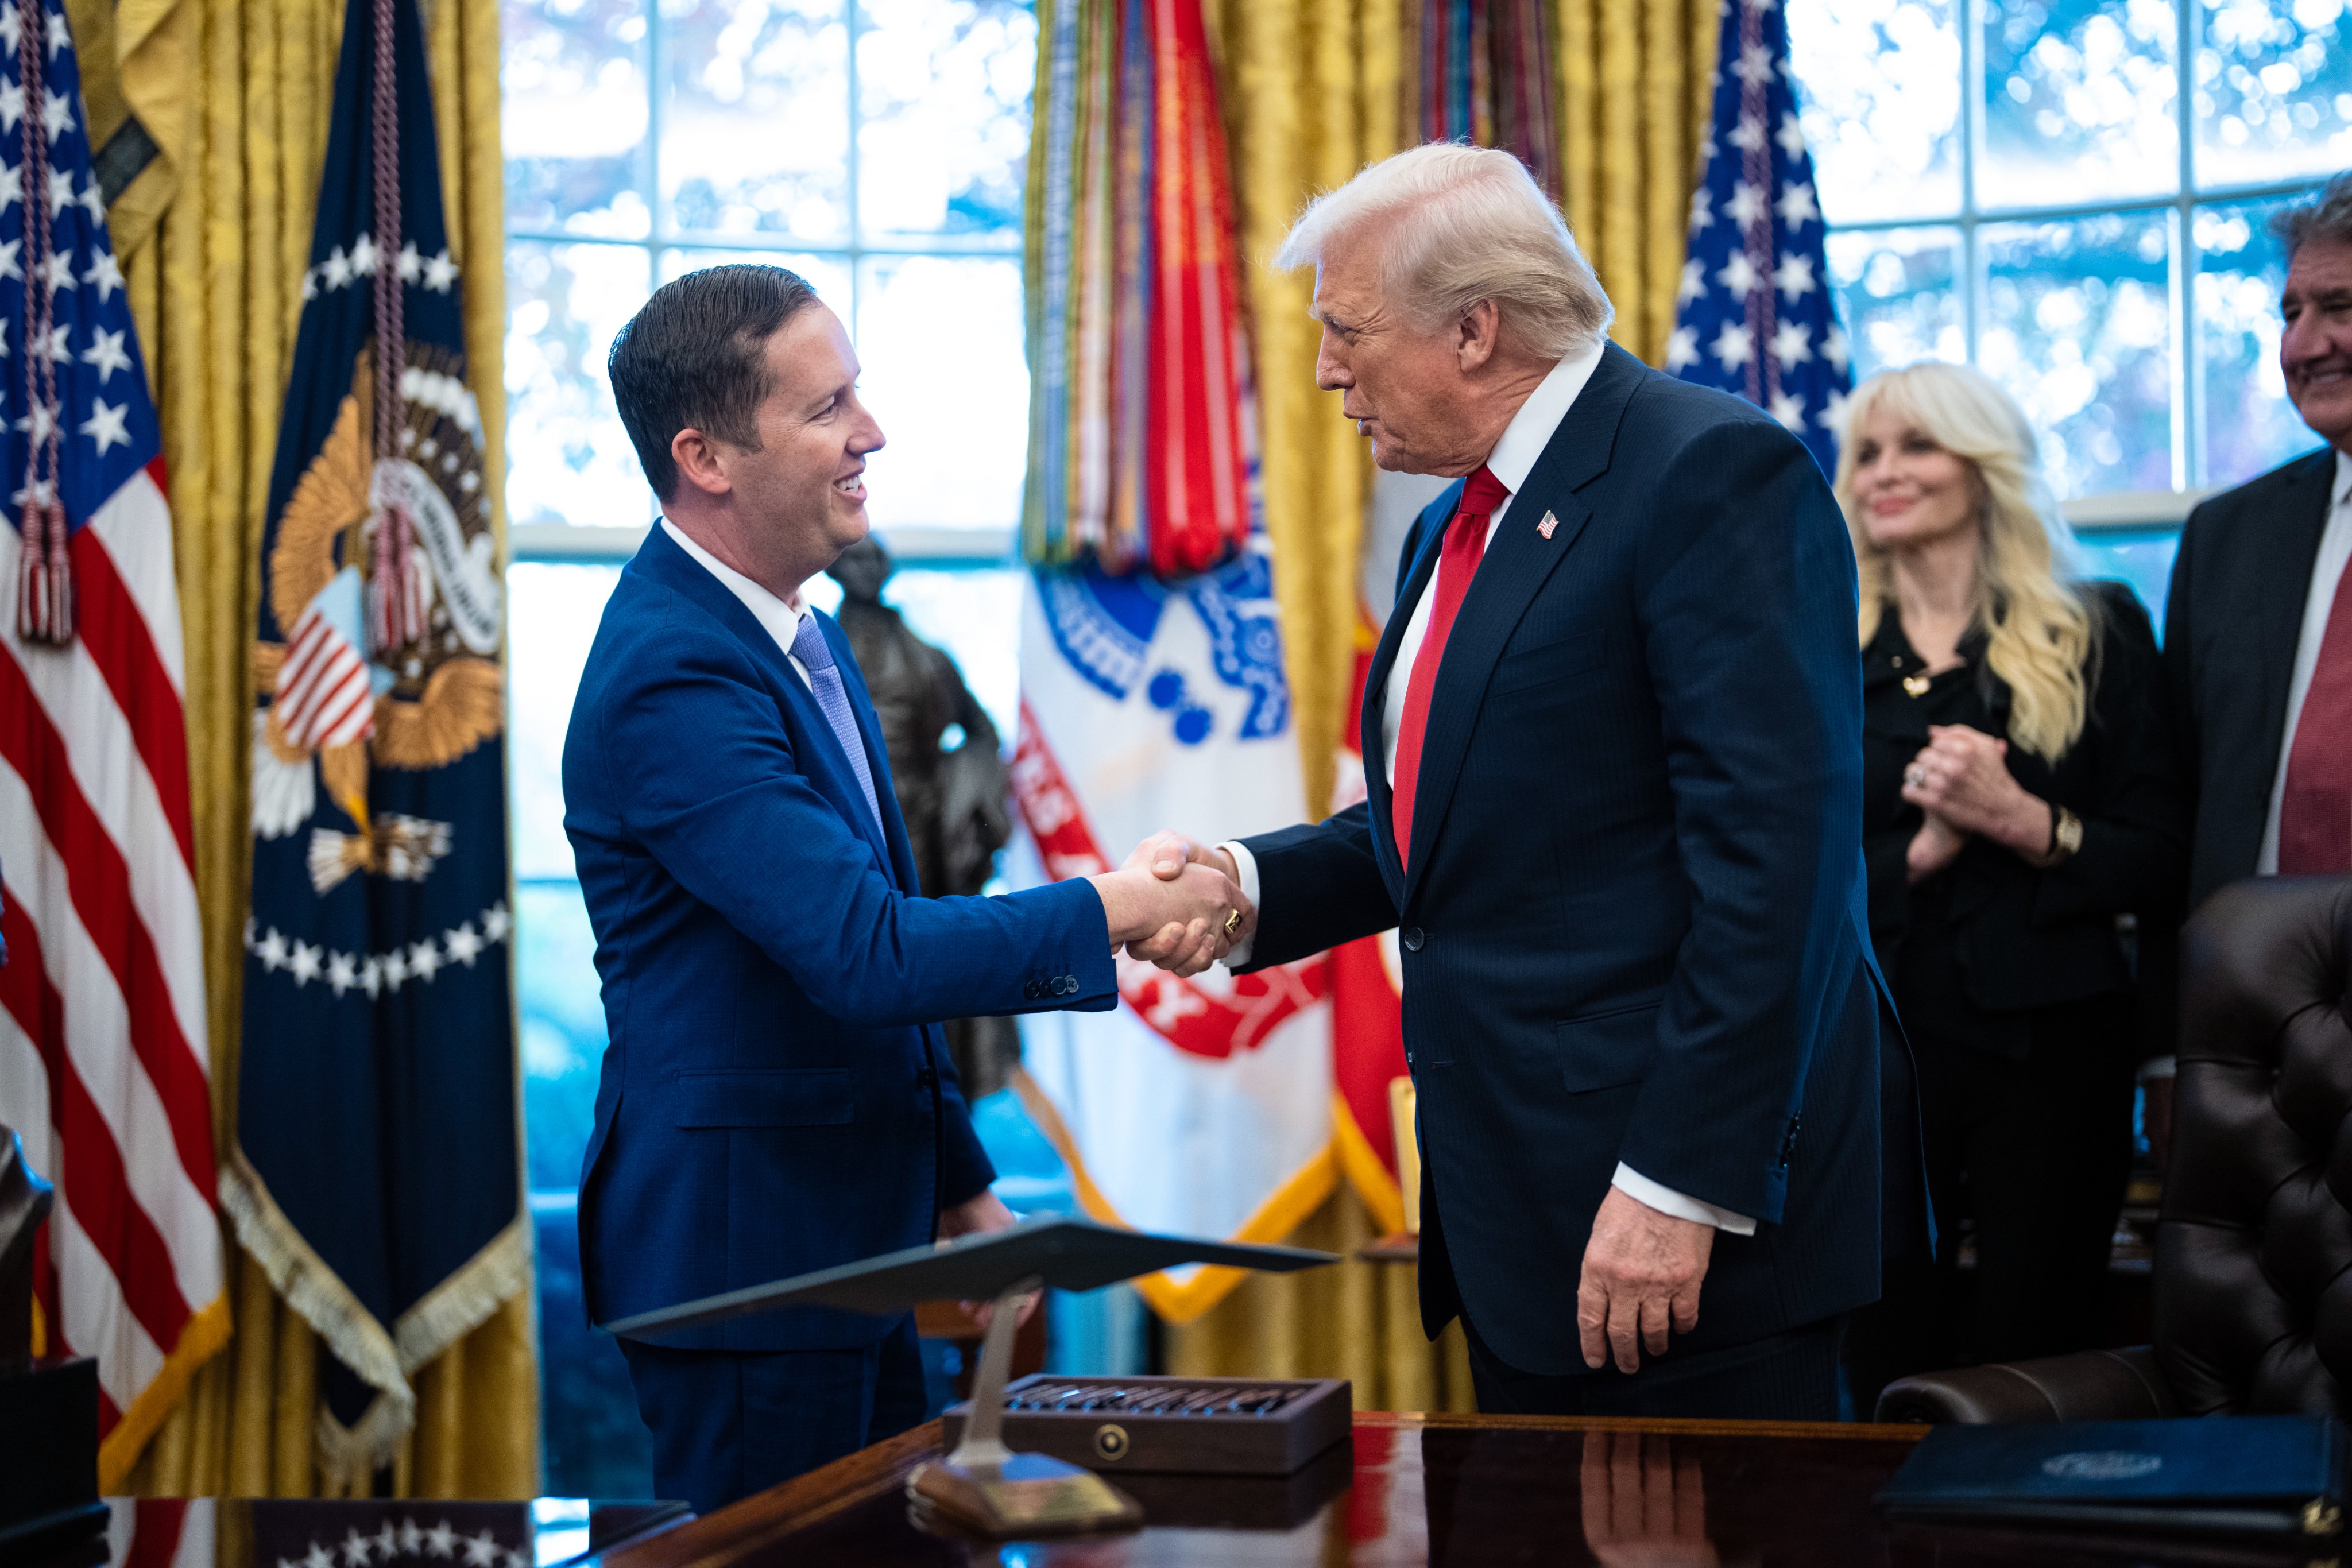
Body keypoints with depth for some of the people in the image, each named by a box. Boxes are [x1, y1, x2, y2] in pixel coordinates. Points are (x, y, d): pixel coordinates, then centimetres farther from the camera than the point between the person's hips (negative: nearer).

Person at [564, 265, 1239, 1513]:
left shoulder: (803, 637, 11)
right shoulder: (674, 677, -21)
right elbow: (865, 954, -29)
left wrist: (958, 1183, 20)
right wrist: (1115, 910, -21)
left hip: (845, 1241, 10)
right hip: (744, 1251, -9)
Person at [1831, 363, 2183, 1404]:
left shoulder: (2094, 633, 4)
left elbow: (2160, 859, -1)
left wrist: (2024, 823, -16)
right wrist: (1920, 852, -12)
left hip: (2048, 1046, -1)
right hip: (1874, 1049, 2)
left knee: (2035, 1367, 2)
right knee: (1886, 1381, 5)